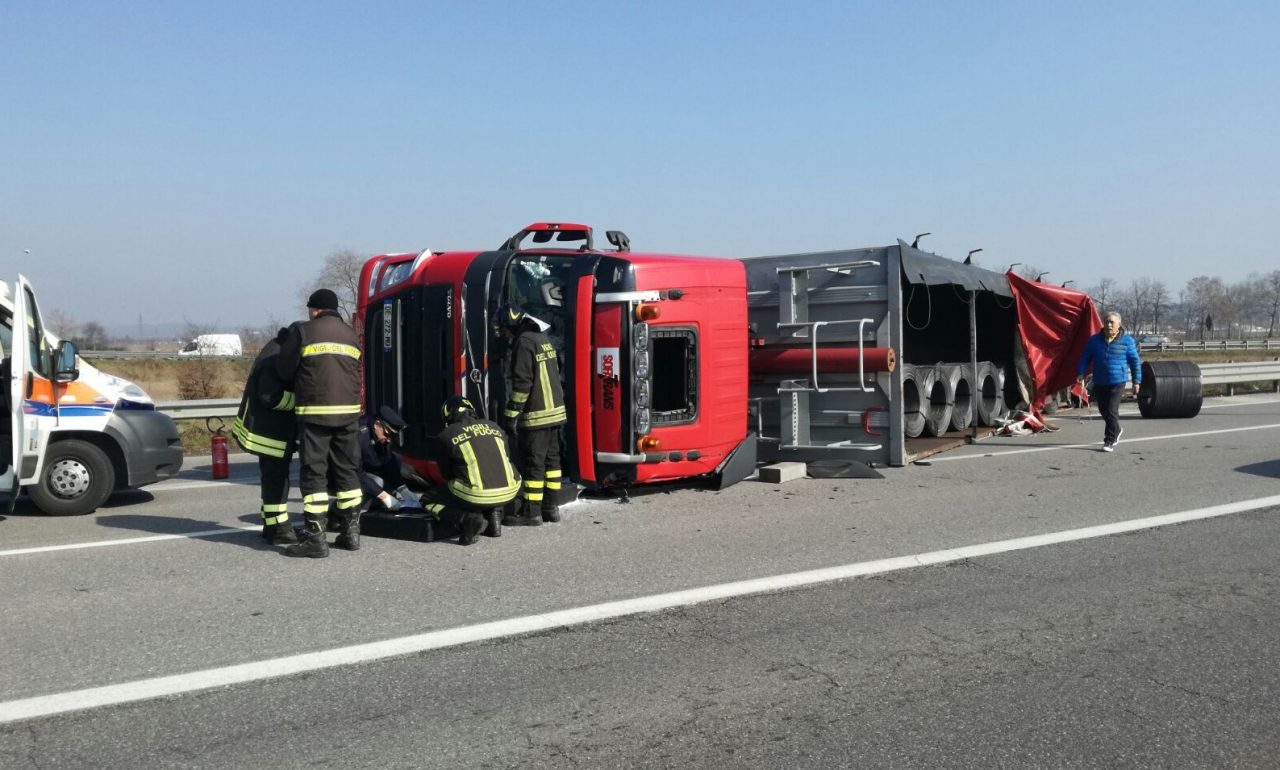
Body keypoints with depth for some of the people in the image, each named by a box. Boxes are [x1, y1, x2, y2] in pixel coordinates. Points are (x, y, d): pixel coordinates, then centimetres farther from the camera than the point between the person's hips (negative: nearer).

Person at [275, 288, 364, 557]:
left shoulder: (304, 331, -1)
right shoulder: (352, 335, 14)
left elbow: (283, 369, 2)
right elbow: (356, 374, 13)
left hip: (315, 412, -5)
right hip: (349, 412, 5)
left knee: (314, 474, -1)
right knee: (348, 472, 12)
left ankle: (315, 538, -4)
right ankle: (351, 532, 16)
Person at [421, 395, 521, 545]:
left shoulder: (446, 435, 5)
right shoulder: (494, 427, 16)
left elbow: (446, 473, 12)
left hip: (476, 496, -4)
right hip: (509, 493, 4)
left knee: (428, 500, 19)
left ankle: (467, 518, -7)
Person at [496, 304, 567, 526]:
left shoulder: (524, 342, -13)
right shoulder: (544, 339, 15)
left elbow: (522, 382, -18)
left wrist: (511, 414, -14)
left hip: (535, 416, -9)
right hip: (556, 411, 9)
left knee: (532, 463, -4)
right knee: (551, 459, 13)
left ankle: (531, 512, 0)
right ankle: (551, 507, 18)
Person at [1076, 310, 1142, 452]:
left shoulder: (1127, 341, -3)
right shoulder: (1094, 340, 4)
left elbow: (1135, 361, 3)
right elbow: (1085, 358, 9)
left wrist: (1136, 381, 2)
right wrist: (1080, 373, -6)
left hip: (1117, 382, -4)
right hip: (1099, 382, 4)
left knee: (1111, 411, -10)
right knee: (1103, 410, 14)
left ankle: (1110, 441, 0)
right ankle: (1116, 430, 40)